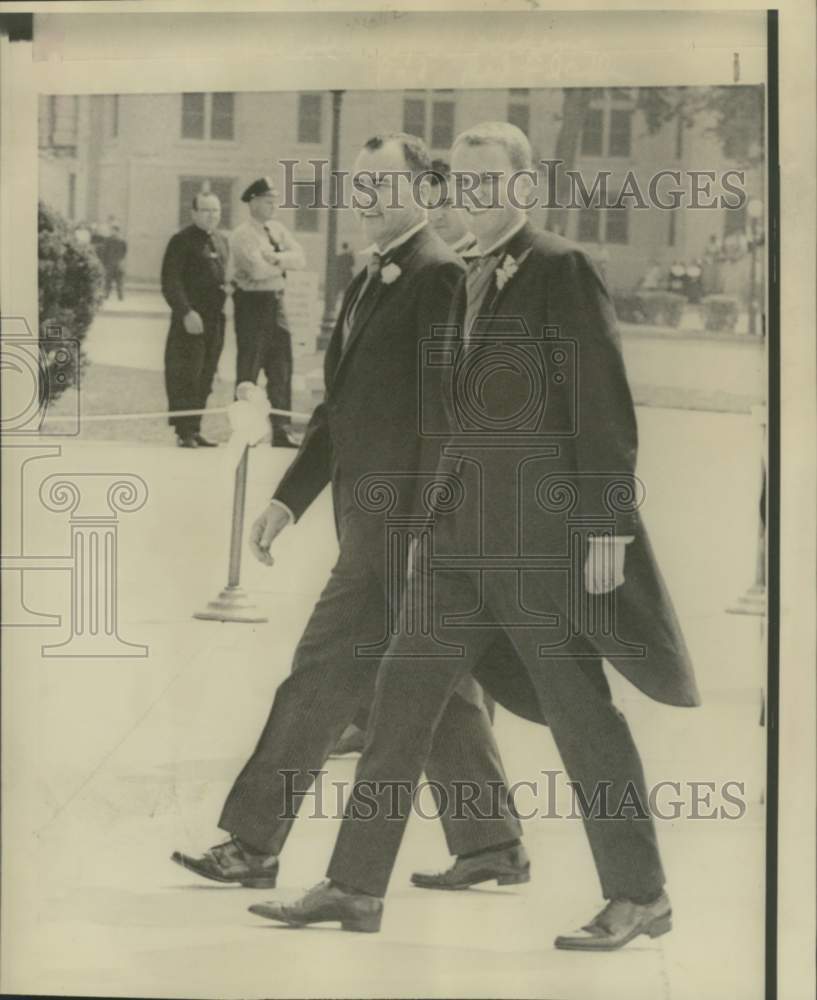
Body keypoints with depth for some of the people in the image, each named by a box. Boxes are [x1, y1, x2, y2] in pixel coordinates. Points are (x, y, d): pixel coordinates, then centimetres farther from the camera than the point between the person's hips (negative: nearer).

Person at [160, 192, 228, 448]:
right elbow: (170, 282, -13)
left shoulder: (222, 241, 16)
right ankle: (184, 432, -3)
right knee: (186, 377, -6)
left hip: (215, 319, 7)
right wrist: (186, 312, -20)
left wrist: (229, 287, 8)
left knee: (205, 379, 9)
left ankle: (195, 429, 14)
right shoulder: (182, 241, -7)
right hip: (190, 319, -7)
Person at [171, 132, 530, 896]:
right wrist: (288, 499, 14)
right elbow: (340, 408, 19)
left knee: (323, 680, -3)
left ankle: (253, 844, 6)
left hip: (405, 523, -9)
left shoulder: (439, 275, -12)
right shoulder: (366, 283, 17)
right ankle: (491, 844, 20)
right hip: (372, 522, 9)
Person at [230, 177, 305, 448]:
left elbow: (300, 259, -1)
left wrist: (276, 257, -16)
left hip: (276, 302, 7)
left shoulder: (278, 229, 11)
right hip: (252, 303, -7)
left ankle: (281, 430, 13)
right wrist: (283, 263, -7)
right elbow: (259, 270, -23)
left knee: (281, 368, 7)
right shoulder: (242, 235, -11)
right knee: (249, 369, 1)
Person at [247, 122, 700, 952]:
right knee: (404, 690, 7)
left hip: (544, 533, -8)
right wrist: (441, 514, 18)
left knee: (580, 712, 0)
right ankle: (356, 887, 15)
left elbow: (604, 405, -13)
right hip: (464, 531, 8)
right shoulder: (471, 283, 15)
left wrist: (607, 527, -16)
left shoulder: (562, 269, -9)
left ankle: (640, 897, 14)